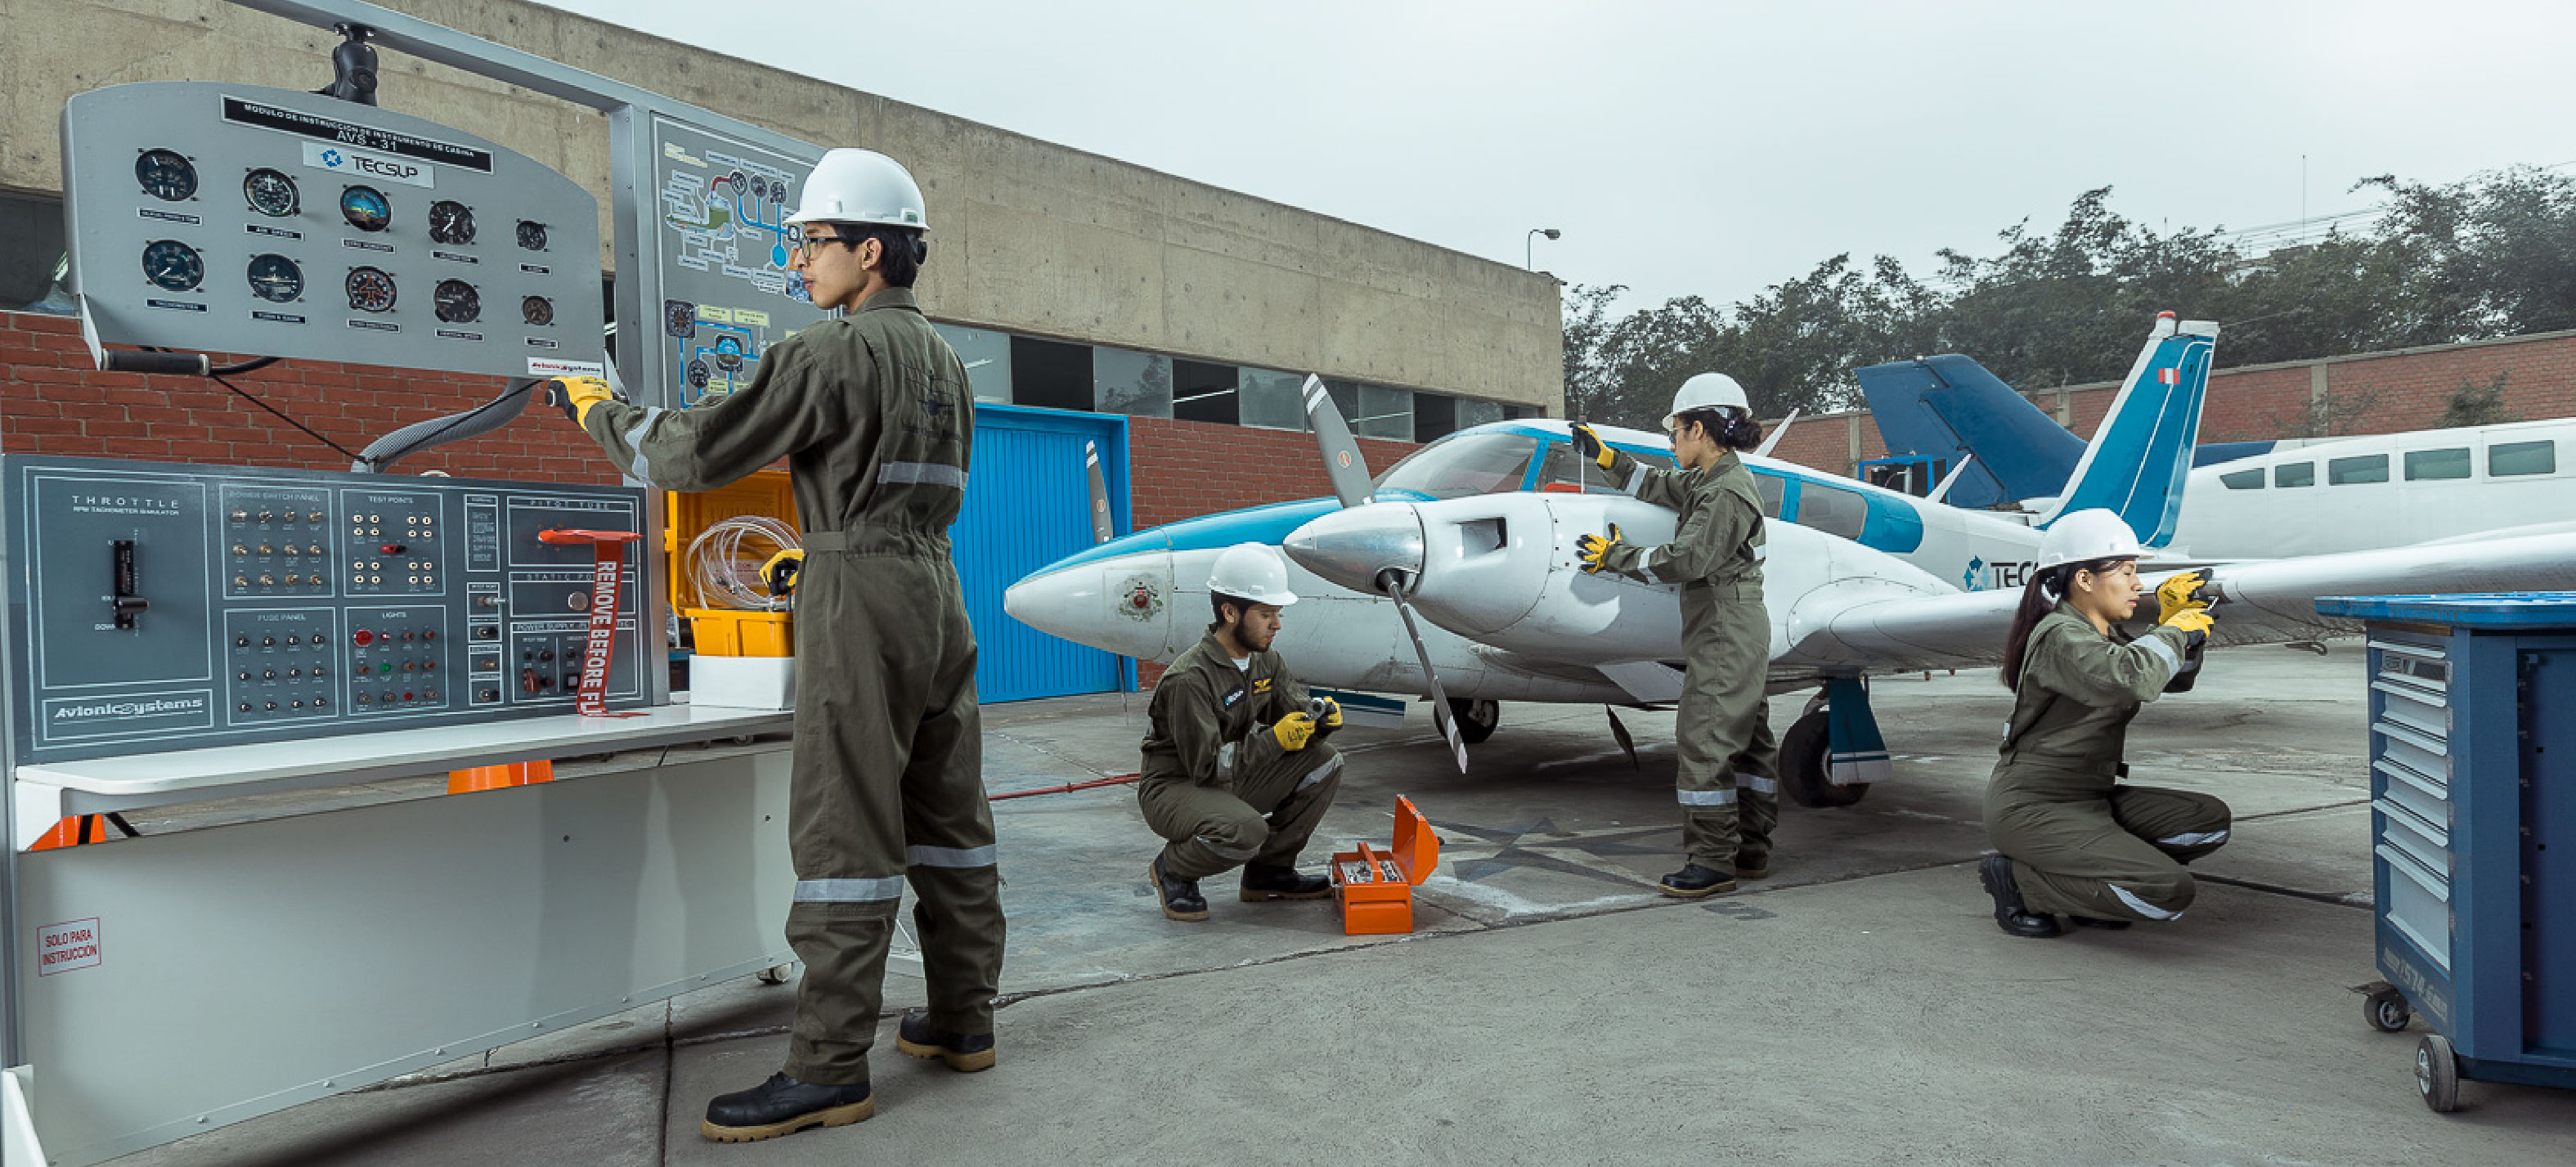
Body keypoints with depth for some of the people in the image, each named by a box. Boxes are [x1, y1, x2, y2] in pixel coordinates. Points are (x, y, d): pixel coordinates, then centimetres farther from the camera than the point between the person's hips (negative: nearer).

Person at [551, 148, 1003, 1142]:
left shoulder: (831, 353, -10)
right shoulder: (942, 359, 17)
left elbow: (700, 453, -10)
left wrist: (603, 414, 7)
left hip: (861, 603, -9)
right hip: (935, 587, 9)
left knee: (844, 834, -6)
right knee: (944, 814, 11)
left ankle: (830, 1068, -1)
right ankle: (962, 1018, 20)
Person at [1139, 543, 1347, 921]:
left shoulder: (1263, 657, -1)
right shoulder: (1190, 679, -26)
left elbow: (1296, 705, 4)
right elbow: (1206, 767, -28)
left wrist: (1321, 714, -20)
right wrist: (1275, 738, -29)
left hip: (1233, 778, 8)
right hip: (1176, 787, -8)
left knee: (1325, 762, -7)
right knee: (1245, 831, -37)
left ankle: (1269, 870, 6)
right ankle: (1171, 870, -3)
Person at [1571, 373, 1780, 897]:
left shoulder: (1727, 493, -18)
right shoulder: (1709, 482, 13)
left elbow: (1685, 561, -22)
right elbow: (1661, 487, 29)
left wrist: (1615, 554, -13)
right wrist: (1607, 457, 28)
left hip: (1726, 635, -10)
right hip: (1735, 633, 10)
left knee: (1705, 740, -8)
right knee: (1745, 741, 14)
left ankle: (1713, 860, -3)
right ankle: (1751, 850, 22)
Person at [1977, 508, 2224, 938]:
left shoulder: (2103, 636, 12)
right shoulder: (2060, 637, -18)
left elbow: (2175, 677, 24)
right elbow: (2130, 678, -37)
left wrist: (2176, 618, 6)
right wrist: (2175, 630, -17)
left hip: (2087, 798, 10)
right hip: (2031, 806, -10)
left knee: (2211, 820, 4)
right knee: (2170, 893, -20)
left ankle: (2083, 875, 7)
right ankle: (2019, 879, -5)